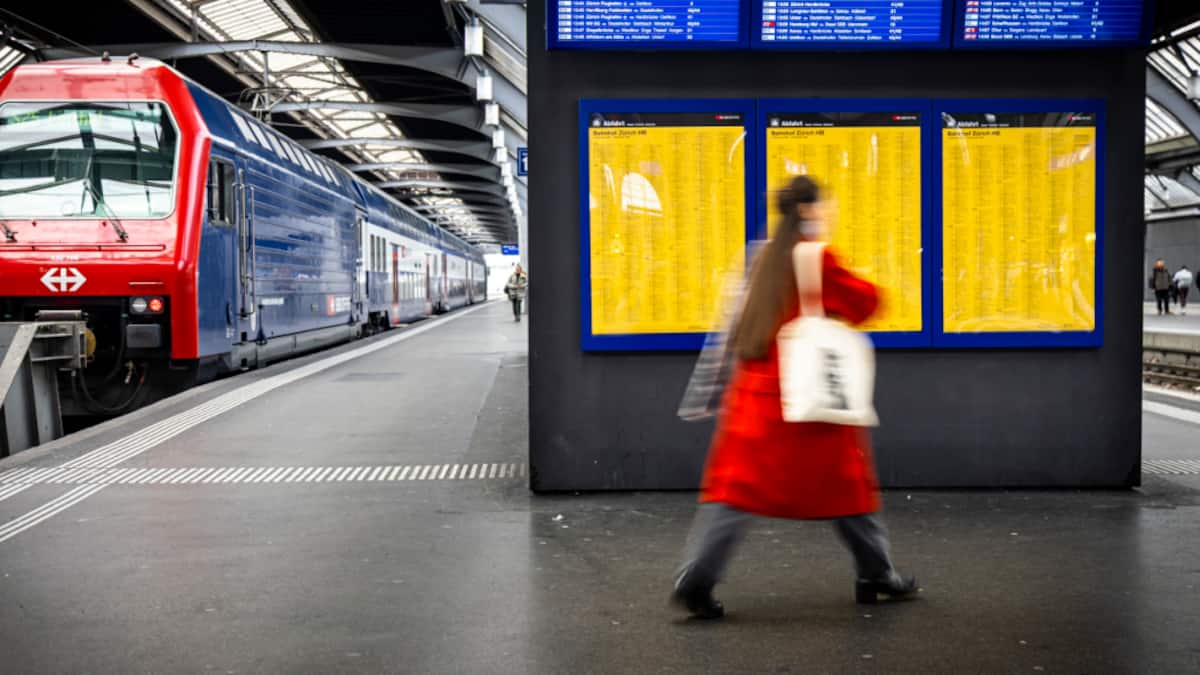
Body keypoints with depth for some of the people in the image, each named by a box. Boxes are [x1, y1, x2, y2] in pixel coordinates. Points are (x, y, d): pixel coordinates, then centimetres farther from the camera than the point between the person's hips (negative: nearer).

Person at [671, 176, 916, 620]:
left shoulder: (768, 258, 12)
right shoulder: (818, 259, -10)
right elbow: (867, 302, -5)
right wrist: (843, 292, 11)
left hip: (756, 390, 6)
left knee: (739, 482, 3)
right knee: (846, 483, 10)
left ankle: (695, 579, -7)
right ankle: (877, 576, 24)